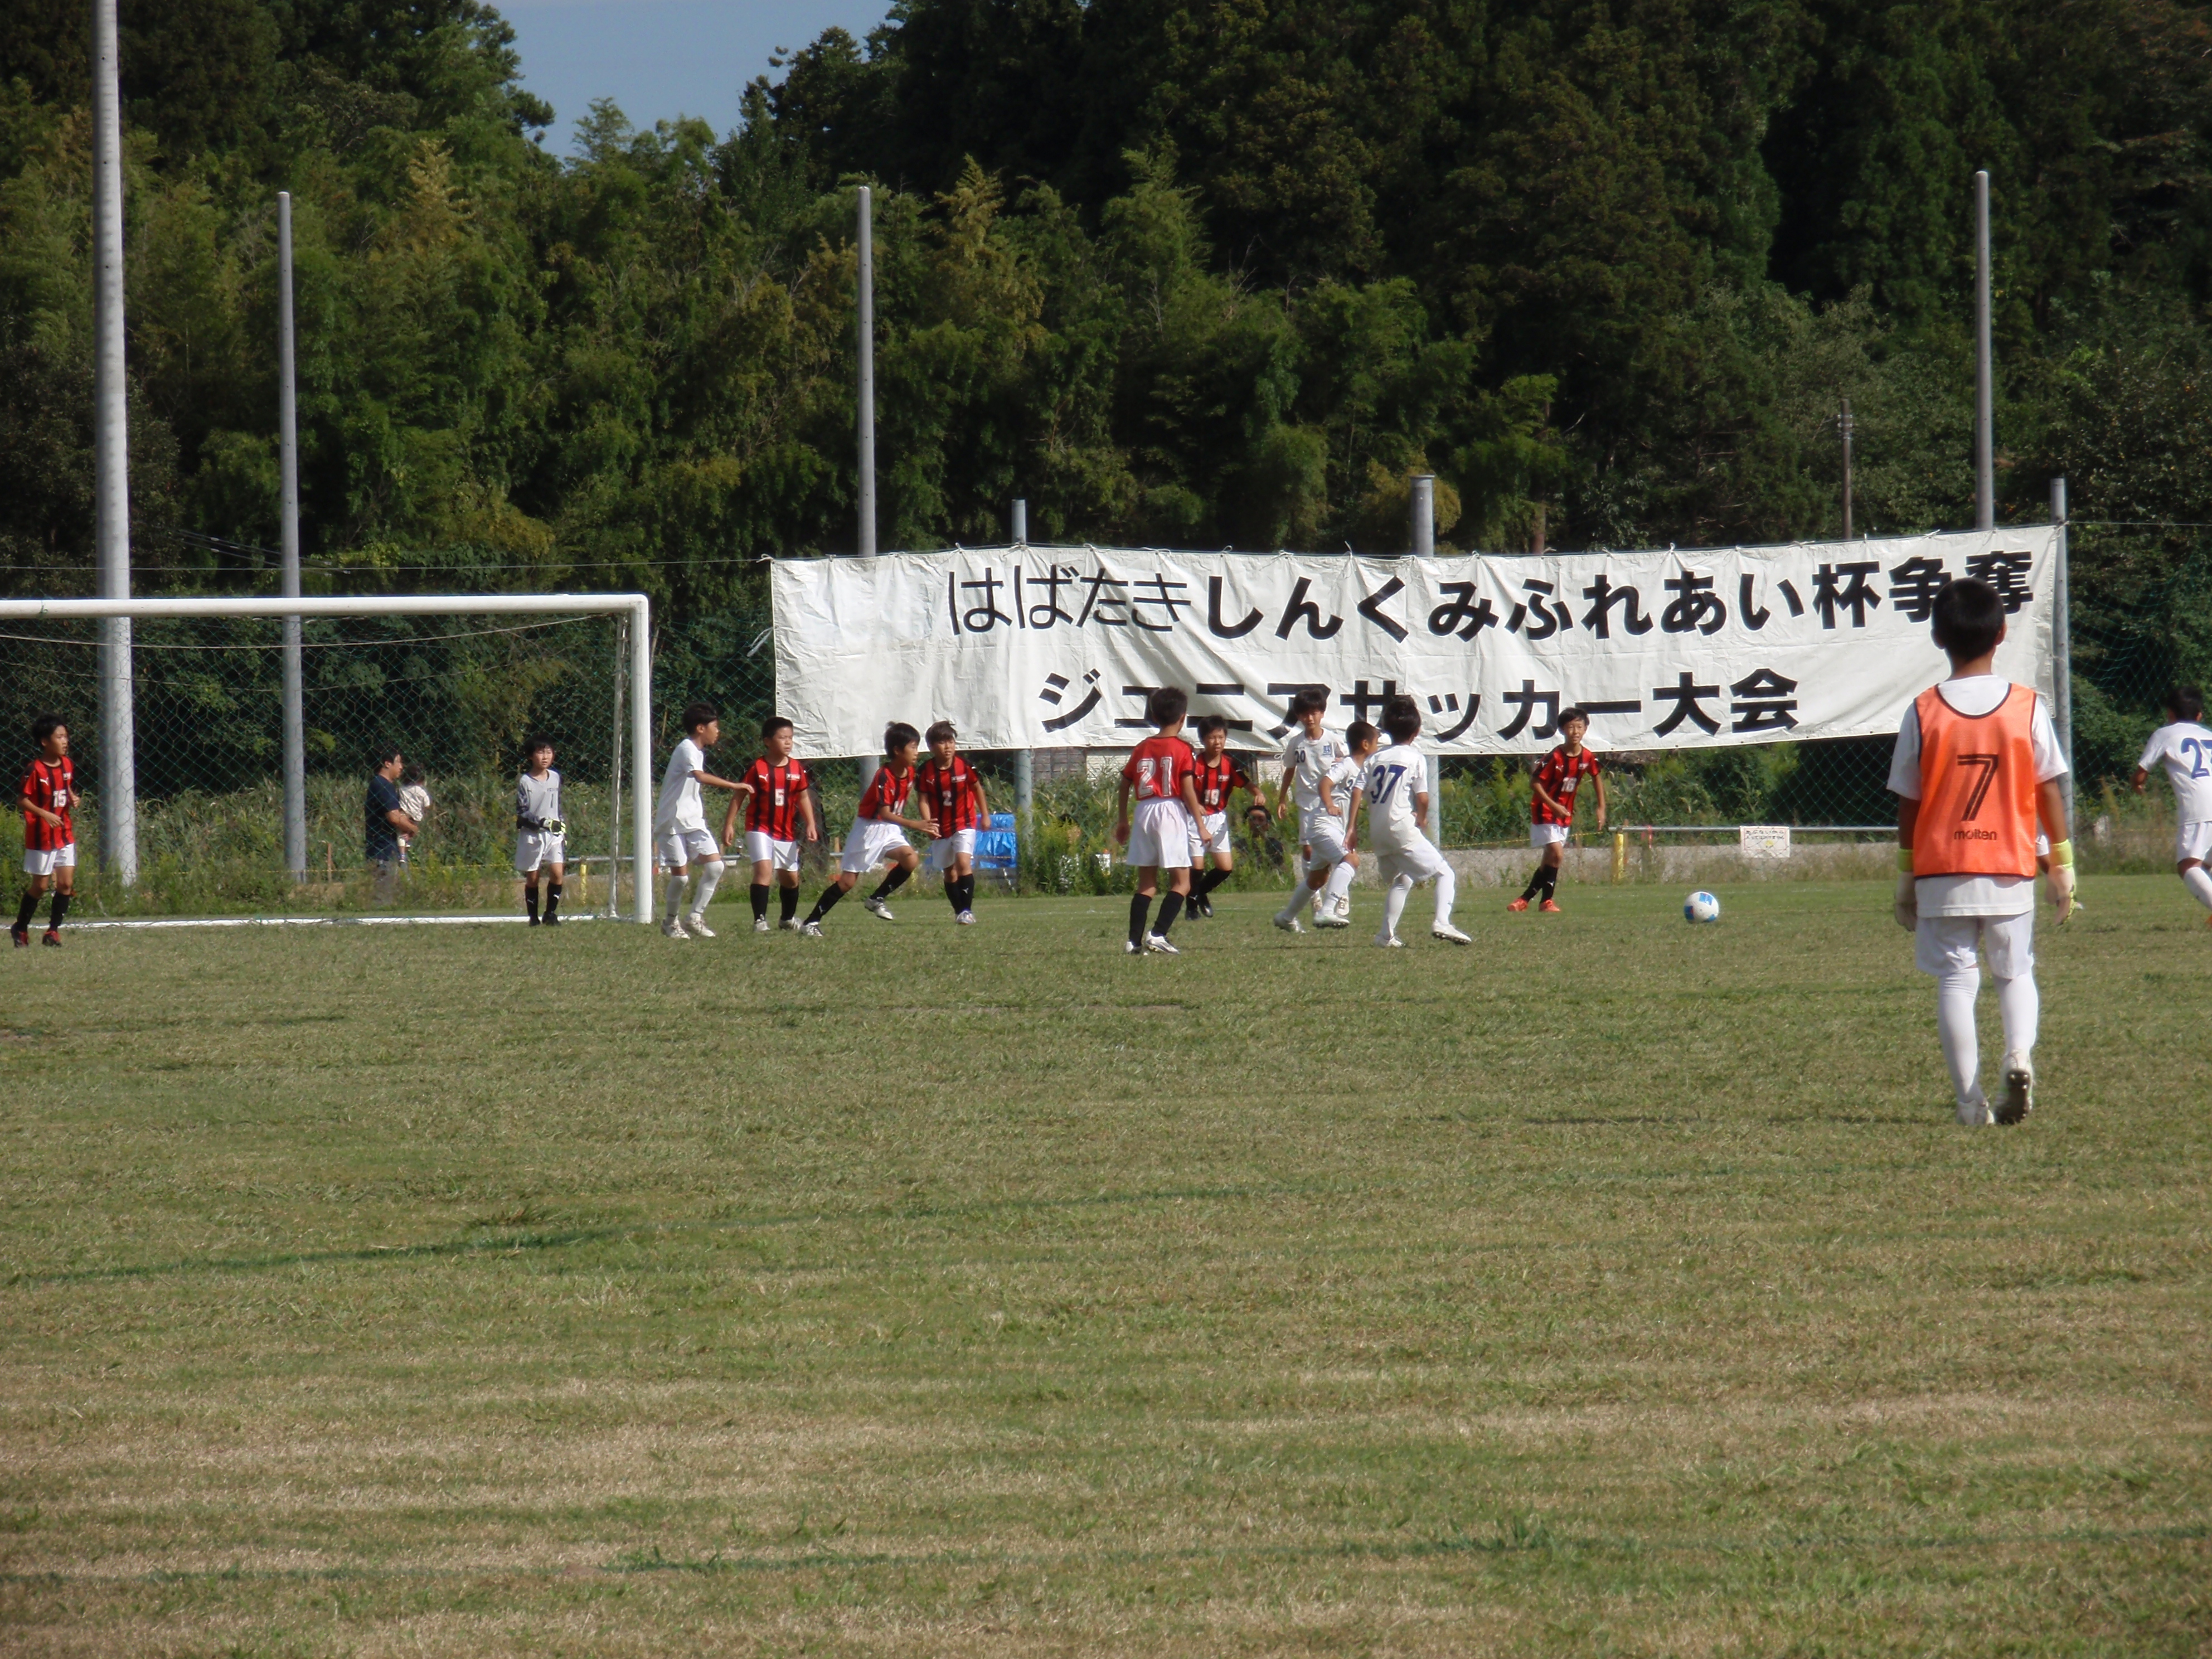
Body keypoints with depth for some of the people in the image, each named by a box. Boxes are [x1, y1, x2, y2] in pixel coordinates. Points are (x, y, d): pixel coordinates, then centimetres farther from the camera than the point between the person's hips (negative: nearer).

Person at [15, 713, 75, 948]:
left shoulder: (68, 765, 4)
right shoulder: (35, 770, -15)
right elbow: (24, 800, -14)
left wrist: (73, 799, -2)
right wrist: (45, 814, -26)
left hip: (65, 833, 6)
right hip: (41, 836, -6)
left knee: (66, 884, 0)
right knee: (40, 886, 2)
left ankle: (53, 930, 11)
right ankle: (20, 928, 20)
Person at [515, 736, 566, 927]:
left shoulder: (555, 778, 10)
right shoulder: (525, 782, -5)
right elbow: (521, 812, -8)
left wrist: (563, 830, 15)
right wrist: (541, 821, -20)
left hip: (554, 833, 3)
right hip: (532, 834, -3)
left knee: (557, 872, -11)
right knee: (532, 877, 2)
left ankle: (551, 913, 1)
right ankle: (533, 916, 12)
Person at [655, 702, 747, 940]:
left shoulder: (697, 751, 15)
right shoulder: (687, 749, -15)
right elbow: (700, 776, -33)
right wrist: (733, 786, -34)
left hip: (693, 821, 8)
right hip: (673, 822, -8)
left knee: (715, 866, -6)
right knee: (680, 875, -6)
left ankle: (695, 917, 3)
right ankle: (671, 921, 16)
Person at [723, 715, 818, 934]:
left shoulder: (796, 769, 1)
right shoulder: (757, 769, -11)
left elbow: (804, 797, 9)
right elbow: (738, 796, -7)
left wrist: (811, 825, 0)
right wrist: (729, 824, -11)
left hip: (786, 832, 5)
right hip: (760, 829, -5)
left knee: (790, 877, 15)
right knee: (764, 869, -23)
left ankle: (789, 919, 38)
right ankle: (760, 920, -21)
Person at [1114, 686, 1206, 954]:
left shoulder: (1141, 749, 10)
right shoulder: (1182, 749, -4)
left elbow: (1124, 786, 12)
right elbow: (1188, 791, -11)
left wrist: (1122, 821, 22)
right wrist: (1200, 825, -7)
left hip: (1144, 811, 5)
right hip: (1172, 811, -5)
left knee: (1146, 883, 11)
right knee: (1181, 884, -1)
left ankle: (1135, 940, 4)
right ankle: (1158, 934, -16)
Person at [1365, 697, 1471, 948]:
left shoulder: (1375, 759, 11)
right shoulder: (1416, 759, -4)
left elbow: (1369, 797, 10)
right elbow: (1422, 798, -8)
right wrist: (1421, 819, 10)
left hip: (1377, 831, 6)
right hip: (1402, 829, -6)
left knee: (1402, 880, 24)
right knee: (1445, 874, 0)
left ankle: (1386, 935, 16)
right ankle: (1442, 922, -20)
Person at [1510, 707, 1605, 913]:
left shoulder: (1588, 758, -4)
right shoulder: (1555, 757, -20)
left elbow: (1597, 777, 15)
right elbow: (1537, 783, -18)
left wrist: (1601, 808, 11)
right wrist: (1554, 806, -27)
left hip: (1565, 813, 6)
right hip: (1545, 811, -6)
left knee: (1549, 859, 8)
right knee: (1557, 854, -17)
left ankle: (1526, 898, 18)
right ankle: (1547, 901, -8)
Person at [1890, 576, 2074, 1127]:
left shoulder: (1924, 713, -4)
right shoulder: (2027, 708, -3)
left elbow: (1907, 803, 1)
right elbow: (2049, 791, 1)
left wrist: (1905, 878, 10)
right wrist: (2062, 865, 10)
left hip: (1942, 874, -1)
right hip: (2011, 873, 1)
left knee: (1954, 979, 4)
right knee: (2016, 972, 14)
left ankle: (1970, 1101, -2)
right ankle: (2020, 1053, -13)